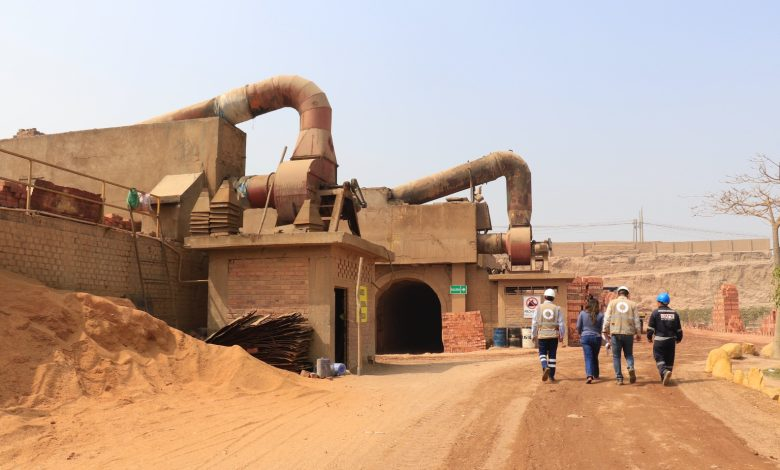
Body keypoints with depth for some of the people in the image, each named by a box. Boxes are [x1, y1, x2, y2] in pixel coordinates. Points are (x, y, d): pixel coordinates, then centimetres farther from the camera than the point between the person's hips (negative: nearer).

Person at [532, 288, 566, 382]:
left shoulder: (539, 307, -1)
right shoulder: (557, 308, 1)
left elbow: (534, 322, 0)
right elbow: (561, 323, 1)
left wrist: (533, 335, 9)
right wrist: (561, 335, 12)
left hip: (542, 335, -1)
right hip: (553, 335, 1)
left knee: (542, 353, 9)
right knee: (552, 355, 9)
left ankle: (545, 368, -18)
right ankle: (551, 375, 10)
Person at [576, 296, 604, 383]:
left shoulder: (582, 313, -3)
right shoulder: (600, 315, -4)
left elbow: (578, 327, 4)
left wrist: (580, 334, 21)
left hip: (585, 337, -1)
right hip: (597, 337, 1)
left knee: (588, 357, -4)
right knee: (595, 357, 19)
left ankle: (589, 375, -22)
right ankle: (596, 375, 34)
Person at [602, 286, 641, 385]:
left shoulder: (612, 303, 6)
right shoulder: (632, 304, 7)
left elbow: (607, 318, 1)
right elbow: (636, 320, 7)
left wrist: (605, 331, 5)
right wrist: (637, 333, 14)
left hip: (615, 333, -1)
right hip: (629, 333, 1)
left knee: (616, 356, 7)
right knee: (629, 354, 15)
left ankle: (619, 378, 3)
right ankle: (631, 368, -13)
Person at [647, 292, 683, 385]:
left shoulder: (655, 312, -7)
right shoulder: (674, 313, 7)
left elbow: (650, 327, -5)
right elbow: (679, 328, 12)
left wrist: (649, 337, 10)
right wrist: (678, 338, 26)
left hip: (659, 340, -4)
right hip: (671, 340, 4)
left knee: (659, 358, 1)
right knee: (669, 359, 13)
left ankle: (665, 372, -24)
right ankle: (665, 377, 18)